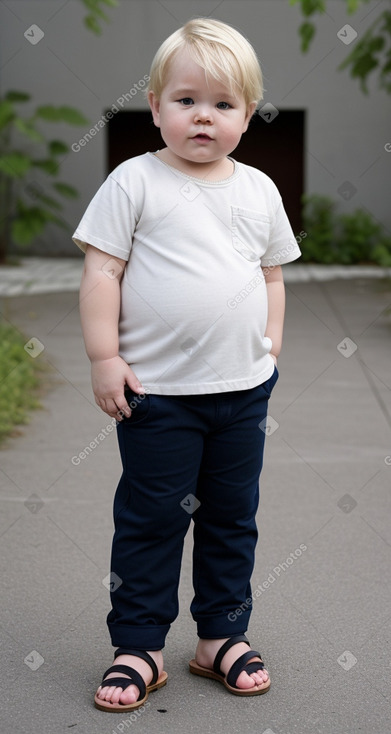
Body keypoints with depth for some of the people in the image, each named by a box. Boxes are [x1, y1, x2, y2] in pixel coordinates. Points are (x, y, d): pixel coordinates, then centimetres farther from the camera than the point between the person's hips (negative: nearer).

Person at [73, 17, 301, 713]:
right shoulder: (134, 182, -6)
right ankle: (138, 647, 16)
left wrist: (270, 346, 8)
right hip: (157, 390, -4)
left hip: (243, 388, 4)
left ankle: (222, 635, 28)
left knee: (233, 517, 14)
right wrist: (105, 357, -13)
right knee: (151, 519, 4)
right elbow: (101, 270, -8)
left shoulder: (259, 190, 7)